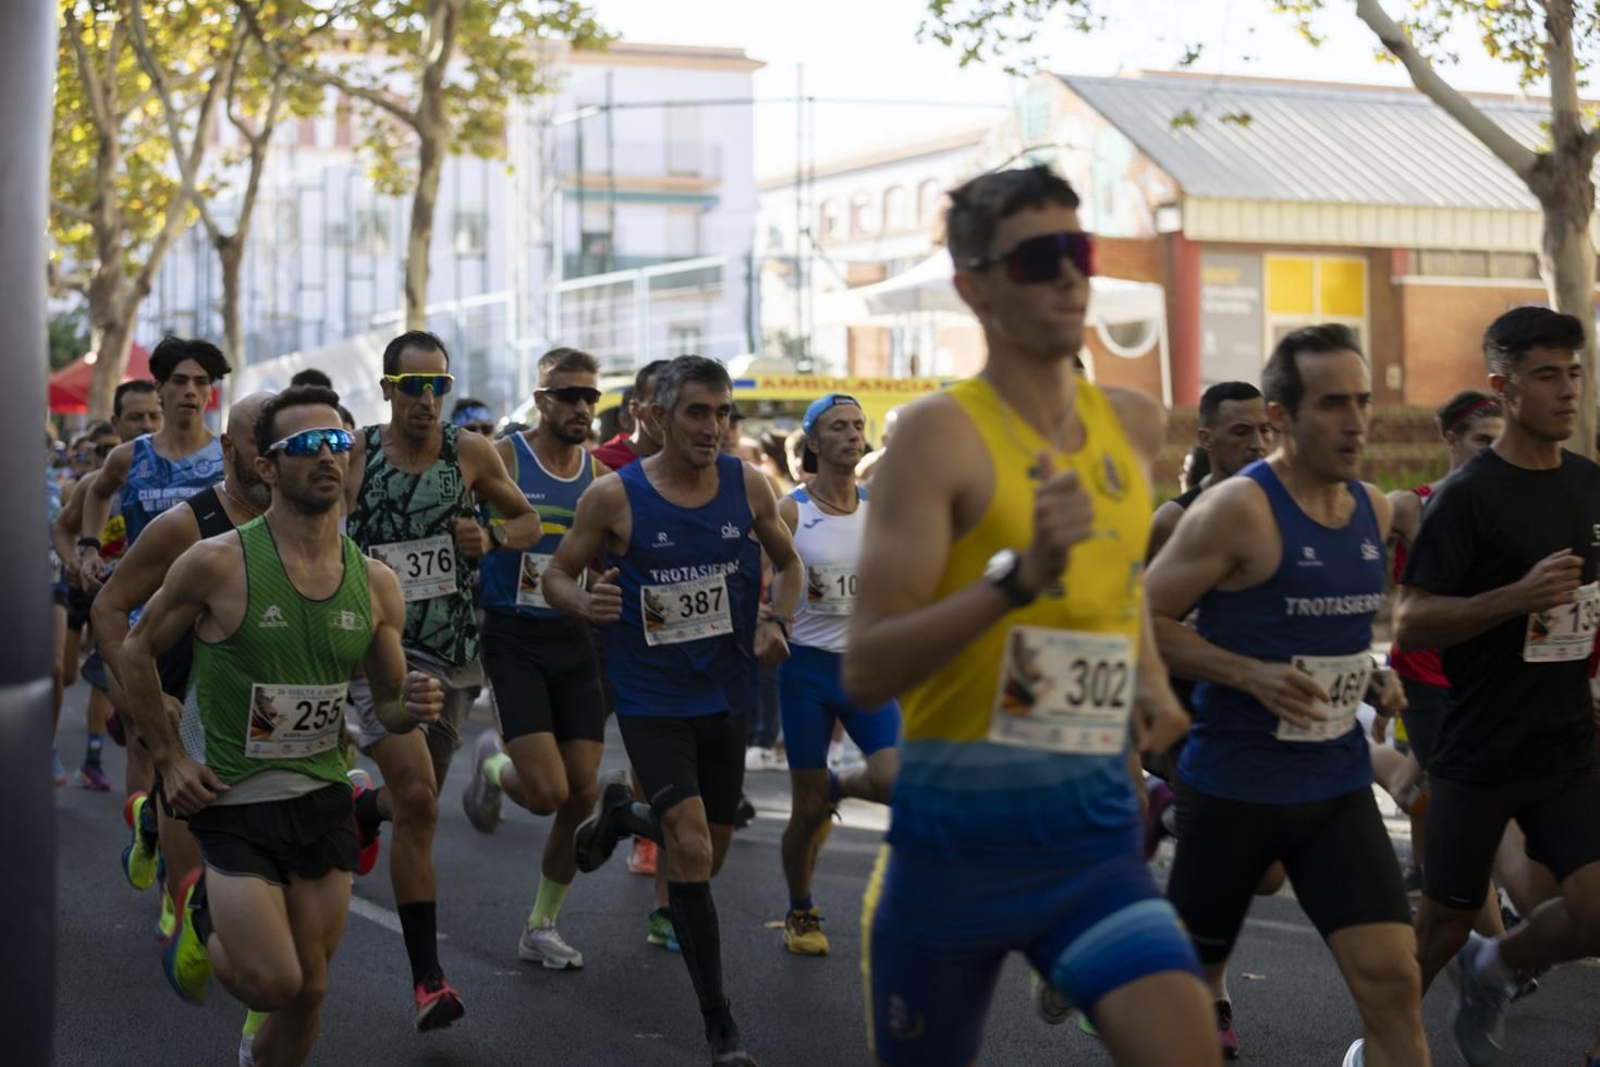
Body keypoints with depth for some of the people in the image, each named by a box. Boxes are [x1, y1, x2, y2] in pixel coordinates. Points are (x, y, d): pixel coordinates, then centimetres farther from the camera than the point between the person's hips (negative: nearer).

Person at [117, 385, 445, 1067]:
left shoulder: (374, 582, -2)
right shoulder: (219, 563, -15)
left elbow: (388, 703, 9)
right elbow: (136, 653, -1)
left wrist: (412, 706, -15)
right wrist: (168, 758, -6)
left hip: (323, 797, 4)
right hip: (231, 800, -4)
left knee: (308, 991, 9)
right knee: (272, 983, -11)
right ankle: (201, 914, 20)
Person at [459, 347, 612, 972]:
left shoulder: (599, 475, 8)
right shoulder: (502, 459, -7)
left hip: (575, 641, 5)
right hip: (514, 638, -5)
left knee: (582, 795, 2)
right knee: (546, 792, -15)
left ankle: (542, 927, 19)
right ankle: (492, 763, 22)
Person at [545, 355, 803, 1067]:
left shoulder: (748, 486, -2)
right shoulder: (614, 496, -12)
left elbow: (787, 562, 14)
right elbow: (556, 575, -1)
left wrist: (777, 623, -5)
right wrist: (586, 602, -24)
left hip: (724, 695, 5)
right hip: (651, 701, -4)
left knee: (708, 851, 15)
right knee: (692, 851, -16)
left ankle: (622, 814, 48)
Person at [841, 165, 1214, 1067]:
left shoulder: (1131, 425, 7)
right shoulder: (941, 431, -12)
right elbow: (866, 672, -20)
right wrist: (1016, 577, -30)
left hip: (1095, 832, 4)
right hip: (958, 834, -4)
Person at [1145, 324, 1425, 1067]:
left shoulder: (1375, 509, 6)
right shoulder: (1238, 508, -16)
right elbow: (1143, 620, -14)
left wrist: (1373, 677, 6)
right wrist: (1251, 675, -24)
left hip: (1339, 786, 5)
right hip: (1233, 787, -5)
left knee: (1392, 980, -7)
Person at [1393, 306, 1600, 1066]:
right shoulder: (1467, 495, -12)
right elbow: (1408, 625, -17)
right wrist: (1517, 597, -28)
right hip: (1478, 753, -5)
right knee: (1443, 924, 6)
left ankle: (1494, 968, 23)